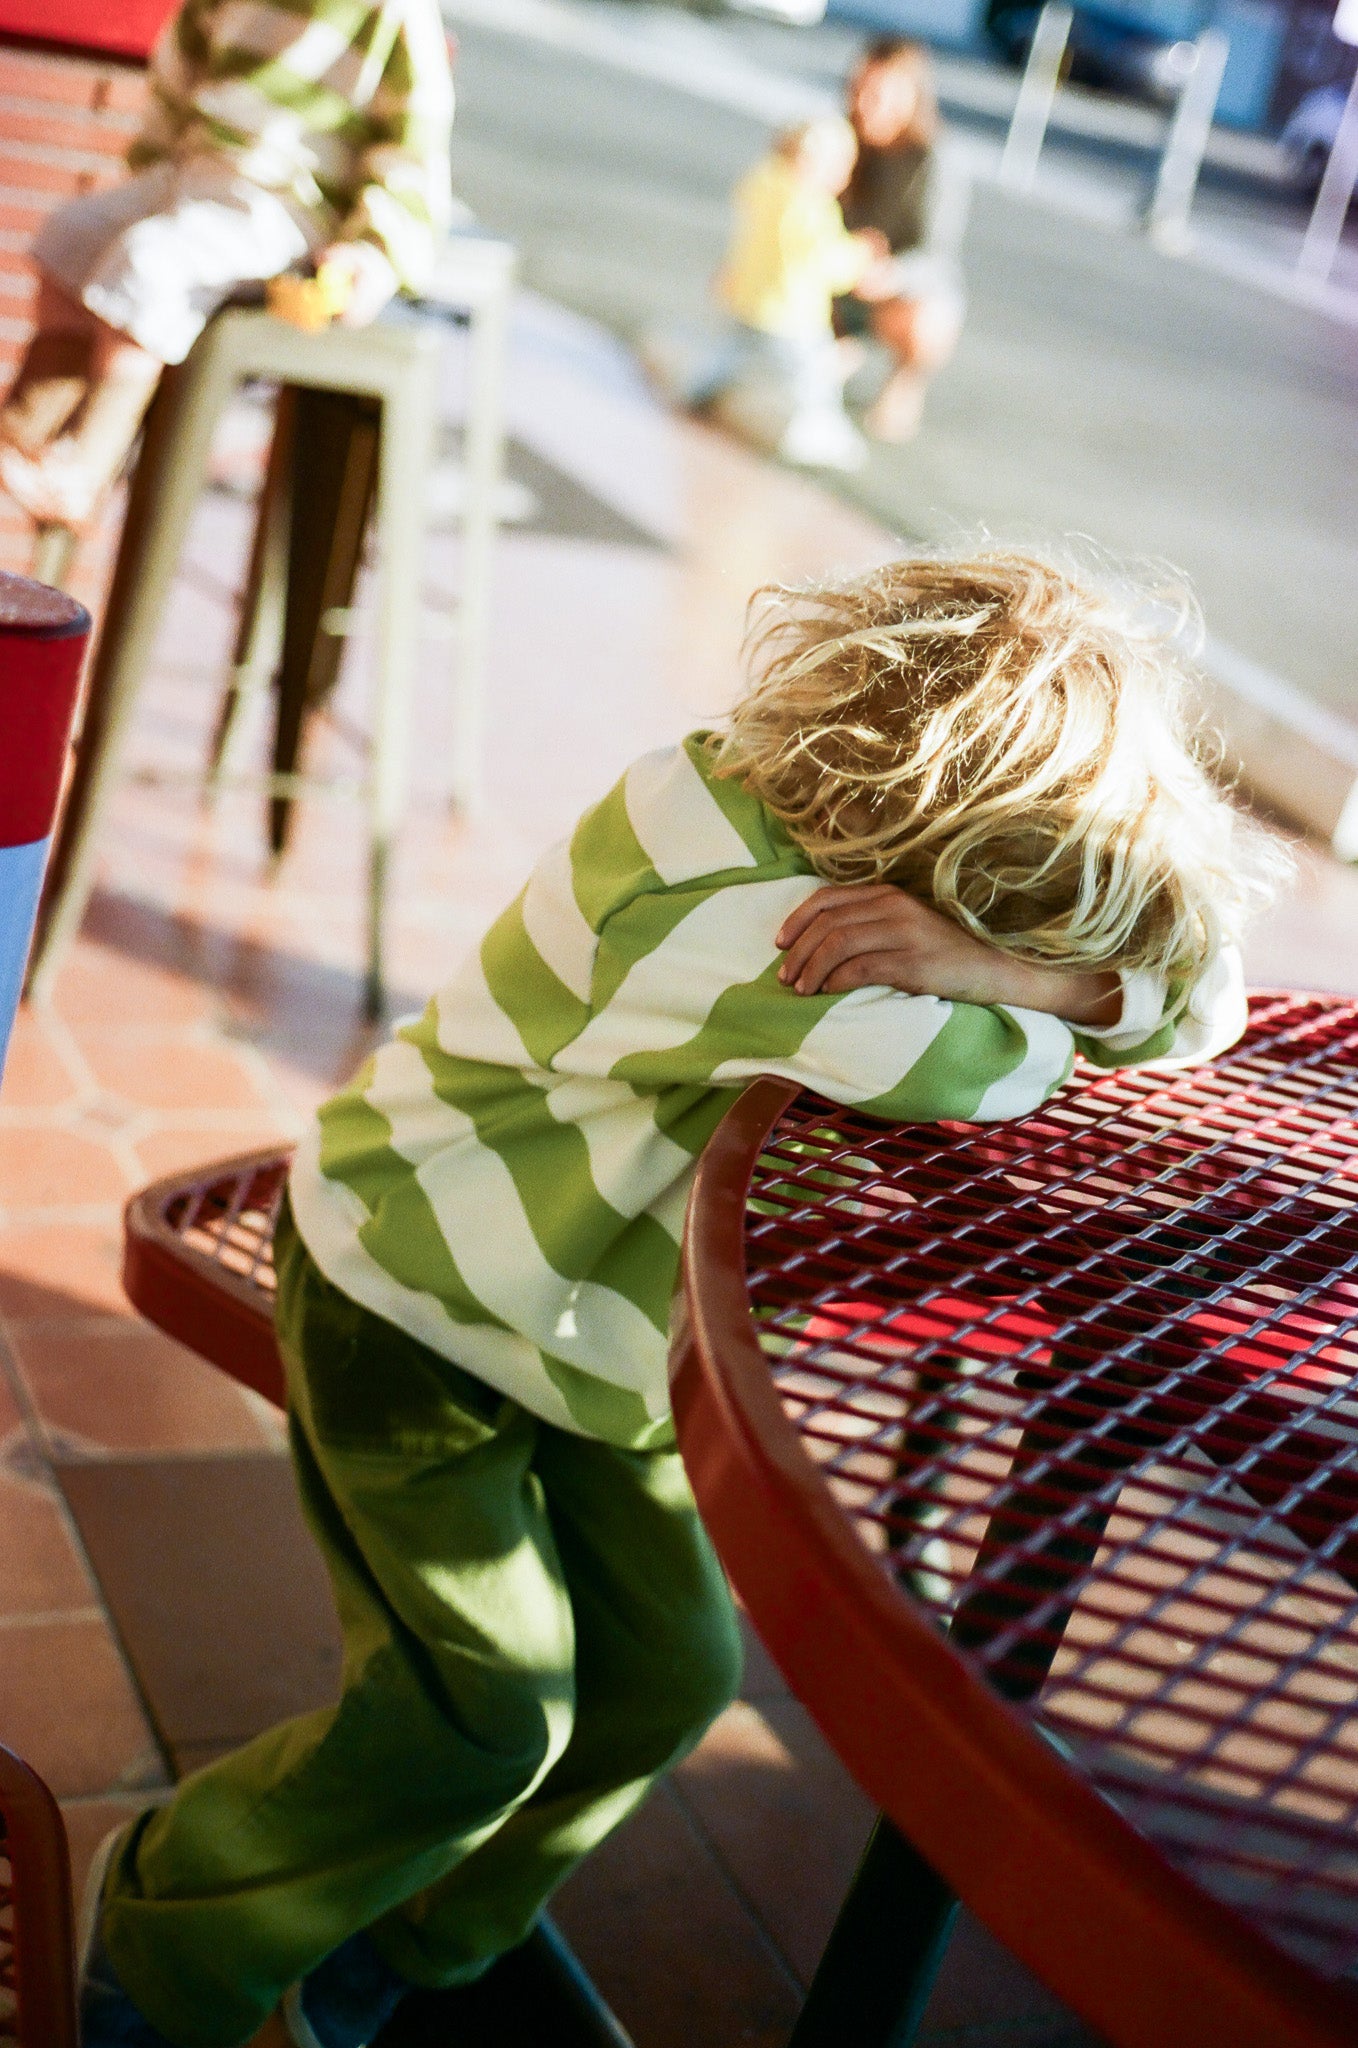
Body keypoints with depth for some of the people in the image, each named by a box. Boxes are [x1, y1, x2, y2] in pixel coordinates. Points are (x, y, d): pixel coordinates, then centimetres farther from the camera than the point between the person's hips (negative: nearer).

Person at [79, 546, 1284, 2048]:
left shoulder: (864, 836, -12)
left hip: (591, 1330, 8)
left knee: (667, 1670, 6)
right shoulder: (703, 909, -37)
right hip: (410, 1301, -8)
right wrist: (1025, 989, -20)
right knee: (490, 1715, -10)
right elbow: (981, 1069, -44)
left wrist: (1005, 963, -32)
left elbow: (1196, 998, -12)